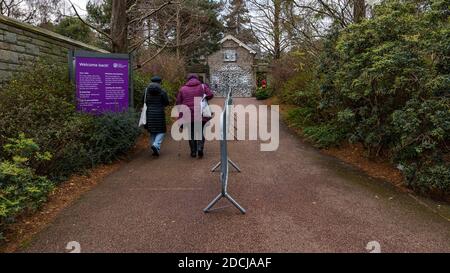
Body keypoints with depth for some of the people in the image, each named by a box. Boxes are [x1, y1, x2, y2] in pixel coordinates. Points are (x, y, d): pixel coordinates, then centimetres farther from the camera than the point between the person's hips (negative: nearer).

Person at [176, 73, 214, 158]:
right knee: (200, 132, 12)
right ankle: (200, 148, -7)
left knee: (191, 133, 11)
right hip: (200, 114, -1)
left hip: (188, 115, 1)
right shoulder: (203, 86, 7)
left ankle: (193, 152, 13)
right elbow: (210, 95, -6)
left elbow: (178, 102, 9)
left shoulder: (182, 89, 11)